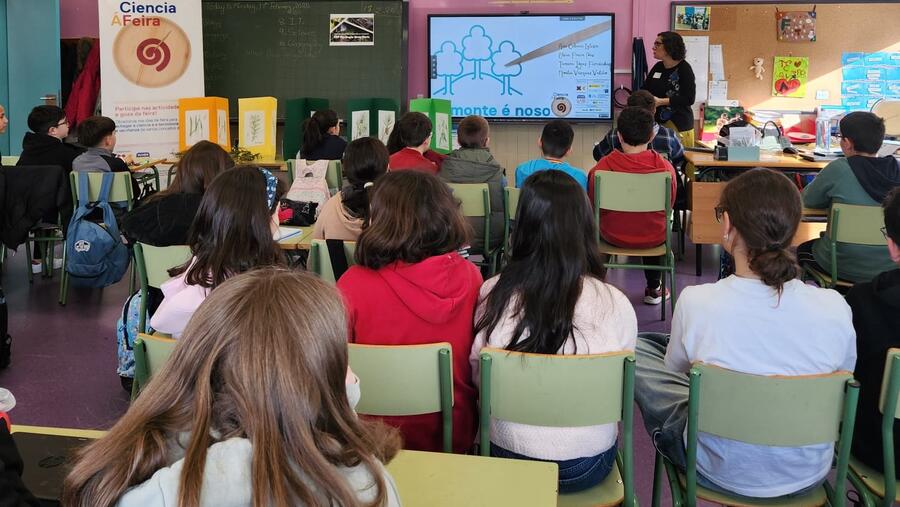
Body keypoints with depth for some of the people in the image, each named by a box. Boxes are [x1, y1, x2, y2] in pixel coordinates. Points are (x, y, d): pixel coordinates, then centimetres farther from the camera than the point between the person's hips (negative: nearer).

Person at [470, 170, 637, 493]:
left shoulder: (492, 294, -15)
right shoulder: (615, 305, -18)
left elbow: (477, 375, 0)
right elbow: (620, 388, -2)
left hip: (506, 457, 1)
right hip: (587, 467, 0)